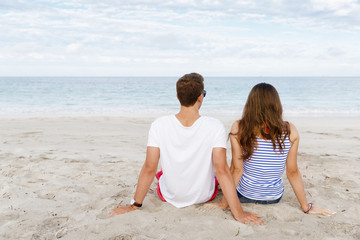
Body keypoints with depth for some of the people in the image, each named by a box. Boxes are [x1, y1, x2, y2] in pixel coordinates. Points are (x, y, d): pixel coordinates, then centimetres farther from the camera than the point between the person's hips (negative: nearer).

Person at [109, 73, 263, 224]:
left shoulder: (159, 125, -22)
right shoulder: (215, 127, -25)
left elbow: (149, 169, -19)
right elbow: (222, 171, -26)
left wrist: (134, 206, -8)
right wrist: (238, 213, -19)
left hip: (169, 196, 1)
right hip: (205, 196, 0)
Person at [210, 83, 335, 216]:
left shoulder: (238, 128, -19)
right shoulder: (290, 131, -15)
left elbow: (236, 169, -17)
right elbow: (293, 172, -10)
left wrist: (223, 204, -7)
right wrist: (307, 207, 2)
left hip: (244, 195, -2)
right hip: (274, 198, 2)